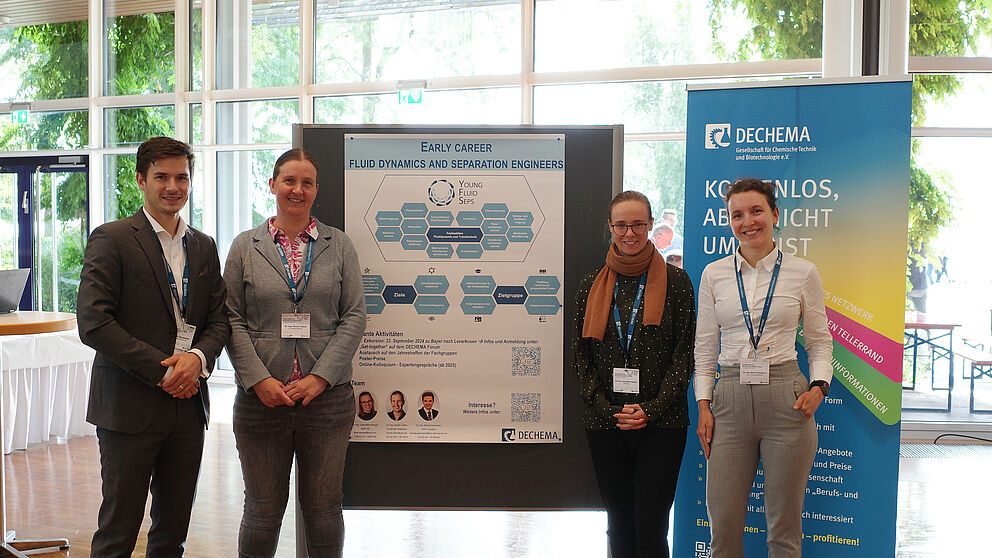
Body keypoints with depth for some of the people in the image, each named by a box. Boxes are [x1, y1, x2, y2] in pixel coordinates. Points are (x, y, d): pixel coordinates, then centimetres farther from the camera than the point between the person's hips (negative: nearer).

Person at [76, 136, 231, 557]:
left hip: (187, 405, 5)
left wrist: (197, 357, -10)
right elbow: (93, 322, -13)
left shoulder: (204, 247, 12)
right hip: (129, 407, -5)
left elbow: (219, 320, 11)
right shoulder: (112, 239, -5)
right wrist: (161, 370, -15)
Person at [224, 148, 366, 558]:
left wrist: (319, 377, -10)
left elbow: (354, 315, 1)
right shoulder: (245, 246, 6)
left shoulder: (339, 245, 6)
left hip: (327, 397, 0)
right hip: (261, 398, 0)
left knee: (324, 507, 9)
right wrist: (259, 379, -11)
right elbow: (232, 320, 1)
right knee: (263, 509, 8)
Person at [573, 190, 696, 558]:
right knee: (619, 524, 11)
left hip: (661, 423, -2)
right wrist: (609, 411, -6)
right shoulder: (592, 286, 8)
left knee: (650, 526, -3)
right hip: (605, 424, 3)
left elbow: (683, 355, -2)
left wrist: (650, 410, -11)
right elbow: (582, 357, 6)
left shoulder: (675, 282, 2)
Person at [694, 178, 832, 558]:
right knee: (722, 522, 3)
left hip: (786, 398, -1)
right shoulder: (714, 274, 7)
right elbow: (705, 346, 10)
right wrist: (704, 404, 3)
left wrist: (819, 386, -6)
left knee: (785, 523, 7)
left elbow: (820, 341, 10)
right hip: (730, 400, 1)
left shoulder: (803, 273, 3)